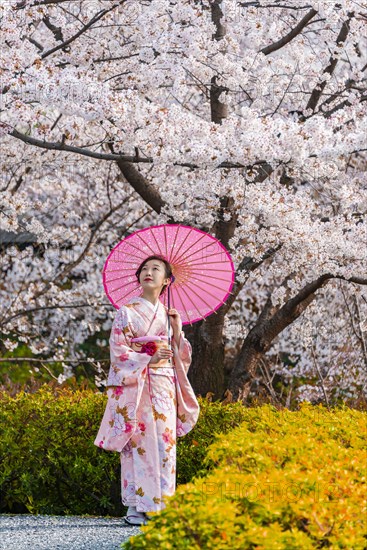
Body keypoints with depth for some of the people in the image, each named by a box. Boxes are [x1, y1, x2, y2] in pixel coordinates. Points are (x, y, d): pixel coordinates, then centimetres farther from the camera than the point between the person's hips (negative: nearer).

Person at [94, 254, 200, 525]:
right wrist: (149, 359, -18)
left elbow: (180, 357, 15)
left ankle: (161, 506, 2)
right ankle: (135, 506, -6)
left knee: (164, 444, -1)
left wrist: (178, 330, -1)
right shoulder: (127, 312, 2)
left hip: (164, 388, 4)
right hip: (135, 386, -4)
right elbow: (118, 352, -6)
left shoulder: (168, 314, 15)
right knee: (138, 443, -8)